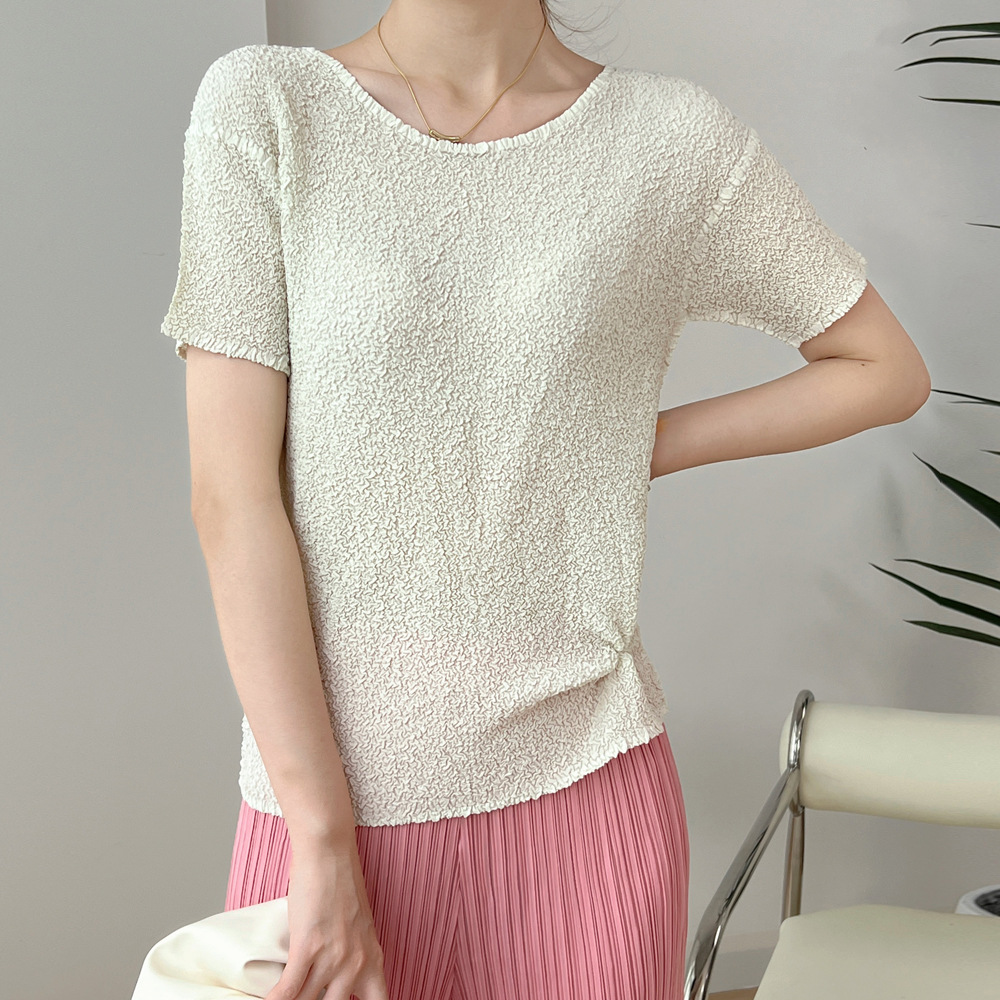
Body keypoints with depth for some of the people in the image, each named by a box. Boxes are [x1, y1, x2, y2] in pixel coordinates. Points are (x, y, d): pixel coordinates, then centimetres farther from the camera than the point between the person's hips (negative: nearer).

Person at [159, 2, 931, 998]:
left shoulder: (678, 139, -1)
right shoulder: (261, 105, -4)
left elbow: (886, 369, 11)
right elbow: (231, 497, -9)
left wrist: (639, 450, 1)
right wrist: (324, 842, -12)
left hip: (584, 781, 1)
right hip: (324, 788, 0)